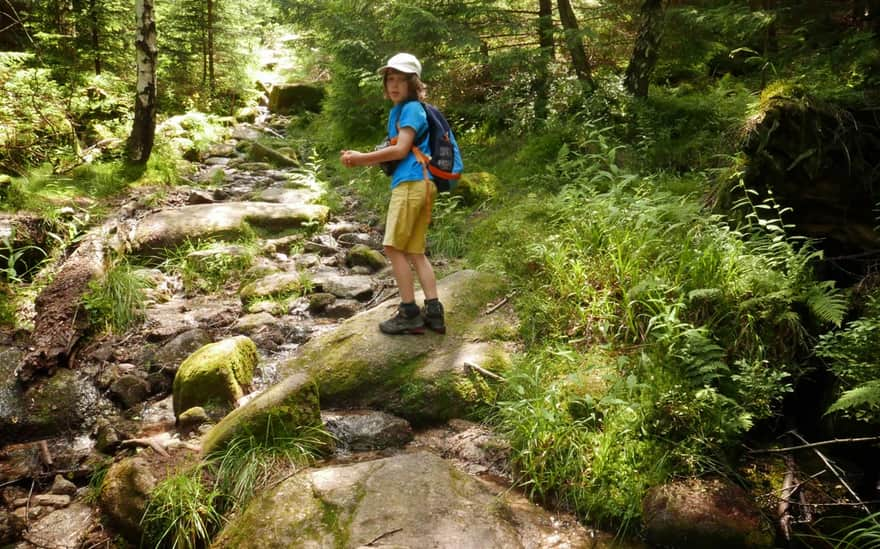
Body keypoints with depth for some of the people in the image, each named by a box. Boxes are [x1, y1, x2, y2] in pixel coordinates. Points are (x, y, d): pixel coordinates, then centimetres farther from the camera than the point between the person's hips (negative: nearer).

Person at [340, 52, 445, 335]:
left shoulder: (412, 108, -4)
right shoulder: (397, 111, 23)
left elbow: (400, 150, -13)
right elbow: (395, 153, 17)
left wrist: (362, 157, -6)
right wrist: (359, 160, 5)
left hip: (411, 183, -10)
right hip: (422, 185, 10)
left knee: (394, 247, -8)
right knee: (414, 251, 7)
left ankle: (409, 314, -5)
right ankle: (433, 312, 5)